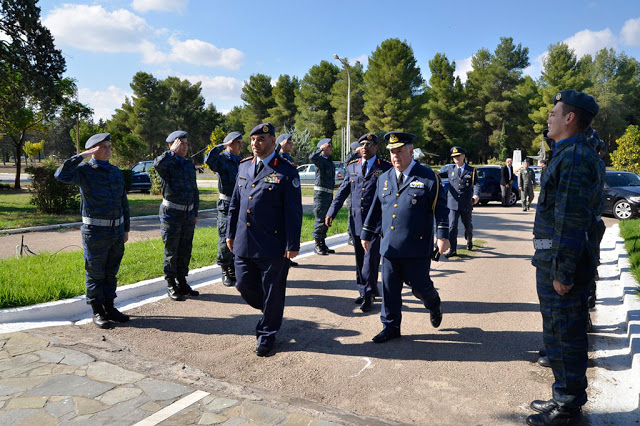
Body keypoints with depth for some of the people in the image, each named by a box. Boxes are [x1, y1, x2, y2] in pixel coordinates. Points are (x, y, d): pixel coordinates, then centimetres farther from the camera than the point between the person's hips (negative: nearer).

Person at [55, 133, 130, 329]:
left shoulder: (116, 171, 12)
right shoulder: (85, 170, -6)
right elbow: (61, 175, -27)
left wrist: (126, 229, 14)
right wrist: (82, 156, -22)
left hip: (117, 230, 6)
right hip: (95, 231, -5)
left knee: (111, 272, 14)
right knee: (95, 273, 4)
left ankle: (109, 307, 26)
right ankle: (97, 312, 16)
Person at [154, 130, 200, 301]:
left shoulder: (190, 165, 13)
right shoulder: (168, 164, -6)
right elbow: (157, 164, -34)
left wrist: (195, 213, 16)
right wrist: (173, 151, -22)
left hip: (188, 213, 6)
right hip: (172, 213, -6)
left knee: (185, 250, 11)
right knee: (171, 251, 0)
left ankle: (182, 283, 23)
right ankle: (171, 286, 10)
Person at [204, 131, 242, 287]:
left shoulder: (241, 161, 15)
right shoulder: (222, 159, -6)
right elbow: (208, 159, -30)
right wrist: (223, 145, -19)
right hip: (226, 205, -6)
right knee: (225, 240, -1)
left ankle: (234, 271, 24)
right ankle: (225, 272, 11)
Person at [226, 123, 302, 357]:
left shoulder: (286, 171, -9)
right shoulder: (244, 166, 9)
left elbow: (294, 212, -10)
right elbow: (235, 203, 17)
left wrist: (292, 245, -12)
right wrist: (231, 233, 16)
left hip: (273, 246, -6)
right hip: (244, 244, 6)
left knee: (272, 292, 7)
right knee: (244, 285, 14)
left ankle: (267, 335, 27)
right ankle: (271, 312, 42)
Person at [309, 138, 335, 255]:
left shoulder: (330, 160, 17)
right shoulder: (320, 159, -9)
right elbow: (312, 157, -34)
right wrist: (321, 149, -22)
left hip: (329, 193, 9)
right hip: (321, 192, -9)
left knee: (327, 219, 12)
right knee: (320, 219, -5)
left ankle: (323, 244, 21)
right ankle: (317, 245, 3)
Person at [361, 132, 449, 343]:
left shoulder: (428, 177, -3)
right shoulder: (384, 178, 11)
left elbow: (440, 208, -4)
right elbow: (375, 208, 17)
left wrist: (442, 236, -11)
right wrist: (367, 234, 18)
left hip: (417, 247, -4)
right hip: (390, 246, 4)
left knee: (419, 286, 5)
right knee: (389, 288, 7)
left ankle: (434, 305, 39)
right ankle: (390, 327, 21)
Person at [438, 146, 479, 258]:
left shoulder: (471, 170, 3)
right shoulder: (449, 169, 6)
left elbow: (476, 184, -7)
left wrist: (476, 194, -26)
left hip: (466, 204, 1)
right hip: (452, 203, 0)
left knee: (468, 225, 18)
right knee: (452, 226, -9)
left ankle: (469, 240, 47)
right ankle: (452, 249, -4)